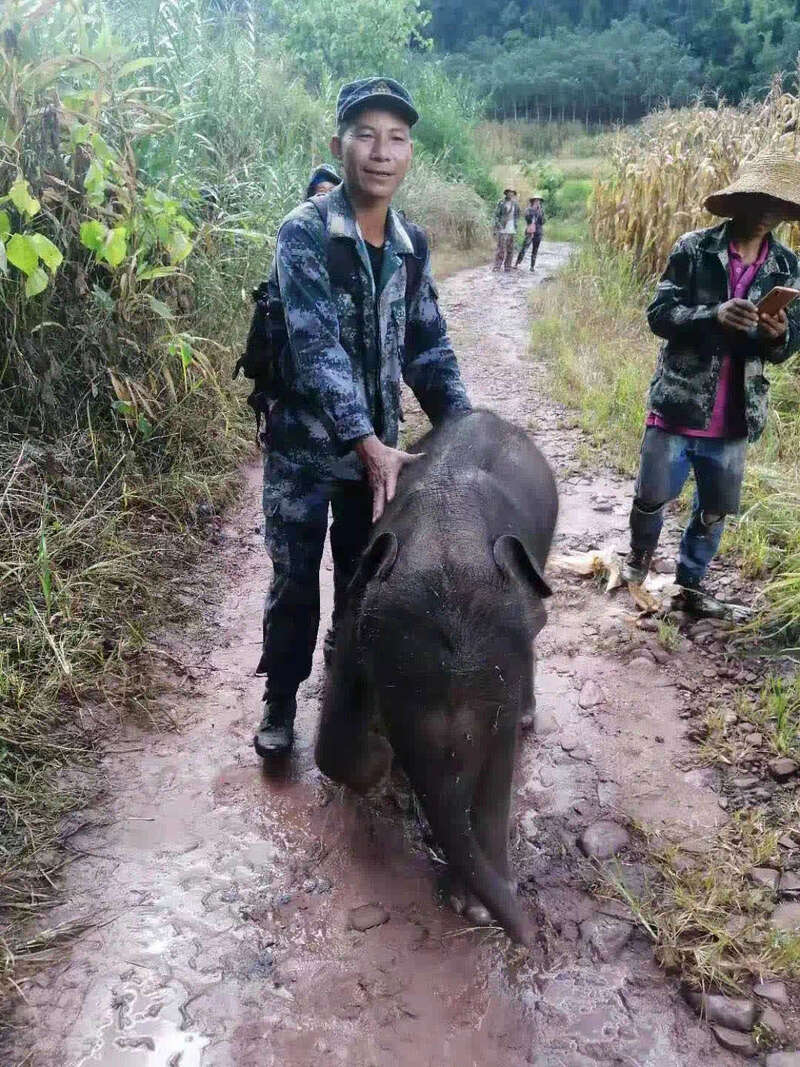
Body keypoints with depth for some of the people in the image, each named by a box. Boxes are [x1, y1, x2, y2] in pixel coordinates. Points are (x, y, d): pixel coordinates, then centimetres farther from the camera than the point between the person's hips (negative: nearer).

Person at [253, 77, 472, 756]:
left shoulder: (411, 244, 4)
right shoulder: (305, 231, -14)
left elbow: (428, 345, 8)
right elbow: (315, 345, -23)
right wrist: (368, 445, -31)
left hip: (378, 445, 5)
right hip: (306, 444, -5)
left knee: (365, 574, 16)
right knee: (295, 581, 6)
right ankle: (281, 700, 27)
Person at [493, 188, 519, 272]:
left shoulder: (515, 205, 9)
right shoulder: (501, 203, -3)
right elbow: (496, 216, -3)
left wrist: (516, 228, 12)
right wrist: (495, 229, -9)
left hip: (512, 230, 4)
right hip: (502, 229, -4)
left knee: (510, 249, 5)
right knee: (501, 249, -9)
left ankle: (507, 267, 11)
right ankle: (497, 267, -6)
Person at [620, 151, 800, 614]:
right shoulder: (694, 248, -6)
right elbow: (659, 313, -11)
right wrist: (714, 314, -28)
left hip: (735, 416, 3)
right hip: (678, 404, -3)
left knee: (715, 510, 13)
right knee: (651, 497, 5)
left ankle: (691, 584, 33)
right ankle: (639, 558, 35)